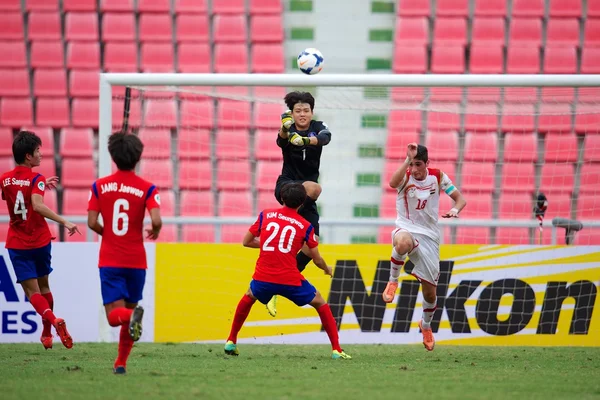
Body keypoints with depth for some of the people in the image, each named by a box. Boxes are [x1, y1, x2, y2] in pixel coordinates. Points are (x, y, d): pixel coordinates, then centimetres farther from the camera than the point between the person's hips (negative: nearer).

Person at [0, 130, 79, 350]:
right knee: (43, 286, 19)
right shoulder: (36, 179, -13)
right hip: (40, 241, -2)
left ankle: (53, 321, -30)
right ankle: (47, 335, 27)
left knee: (32, 291, -5)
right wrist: (64, 222, -32)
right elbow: (37, 205, -31)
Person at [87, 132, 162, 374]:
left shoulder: (99, 186, 0)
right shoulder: (146, 188, -4)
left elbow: (92, 222, -4)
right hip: (136, 261, 0)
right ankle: (121, 363, 16)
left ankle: (132, 316, -38)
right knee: (129, 311, 17)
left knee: (114, 315, -4)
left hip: (109, 261, 0)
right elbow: (156, 221, -16)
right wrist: (154, 233, 7)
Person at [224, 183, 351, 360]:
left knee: (248, 298, 35)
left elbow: (247, 241, 16)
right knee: (321, 303, 18)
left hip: (263, 278, 2)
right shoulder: (306, 226, 4)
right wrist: (327, 269, 31)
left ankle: (231, 341, 33)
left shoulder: (265, 215, 9)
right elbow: (317, 260, 8)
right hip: (290, 279, -2)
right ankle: (336, 350, 10)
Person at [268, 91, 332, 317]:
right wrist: (285, 128, -52)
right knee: (313, 187, -37)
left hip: (306, 193, 3)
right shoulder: (288, 131, -4)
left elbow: (326, 137, -25)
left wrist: (305, 140, -47)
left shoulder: (317, 128, -1)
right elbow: (281, 140, -28)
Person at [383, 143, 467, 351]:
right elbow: (392, 183, -36)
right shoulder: (405, 177, -11)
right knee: (403, 243, -45)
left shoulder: (438, 177, -3)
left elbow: (460, 198, 2)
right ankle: (393, 281, -19)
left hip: (429, 236, 3)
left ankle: (426, 325, 37)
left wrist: (455, 209, -20)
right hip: (406, 229, -3)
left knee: (430, 292, 6)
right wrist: (408, 159, -41)